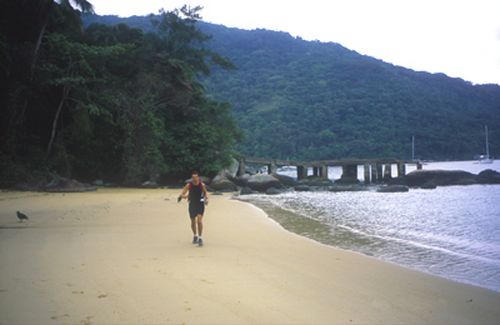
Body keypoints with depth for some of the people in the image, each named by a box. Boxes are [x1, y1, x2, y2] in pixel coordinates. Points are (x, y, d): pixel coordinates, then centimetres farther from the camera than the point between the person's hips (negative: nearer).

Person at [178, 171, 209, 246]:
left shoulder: (202, 185, -8)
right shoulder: (189, 185, -10)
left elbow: (205, 192, 11)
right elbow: (182, 193, -11)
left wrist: (206, 199, -5)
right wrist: (183, 196, -33)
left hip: (200, 204, -1)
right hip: (192, 205, 1)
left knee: (199, 220, -19)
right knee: (193, 222, 13)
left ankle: (200, 238, -13)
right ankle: (195, 236, 38)